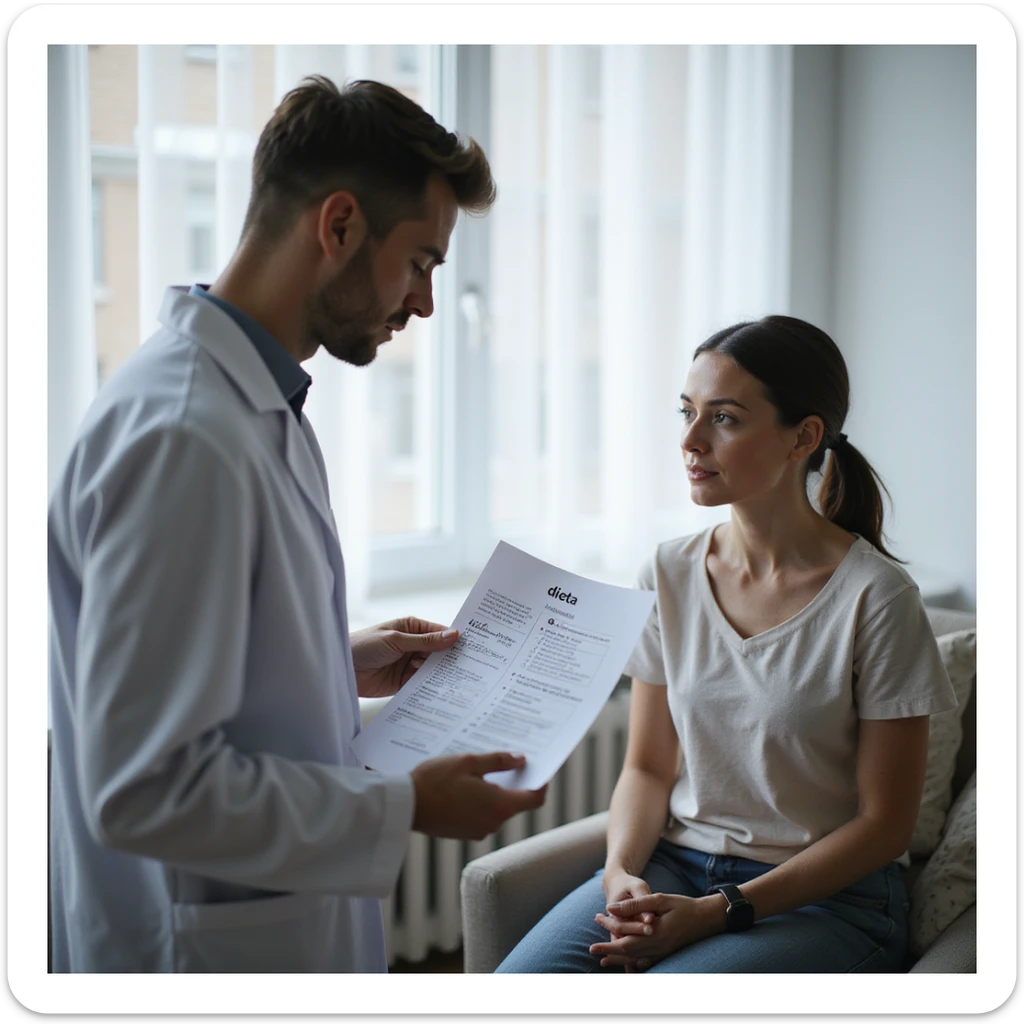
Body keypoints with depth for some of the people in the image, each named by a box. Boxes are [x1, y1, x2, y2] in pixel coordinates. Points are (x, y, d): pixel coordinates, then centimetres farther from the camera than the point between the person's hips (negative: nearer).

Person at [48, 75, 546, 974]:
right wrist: (405, 809, -21)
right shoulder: (182, 436, -26)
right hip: (218, 944, -9)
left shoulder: (255, 405, 7)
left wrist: (345, 665, 7)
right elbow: (143, 789, -28)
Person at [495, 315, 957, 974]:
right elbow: (648, 766, 9)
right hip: (673, 866, 4)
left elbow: (885, 821, -8)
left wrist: (718, 911, -16)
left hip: (828, 896, -4)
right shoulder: (670, 574, 3)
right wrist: (622, 870, -12)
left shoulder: (876, 597, -12)